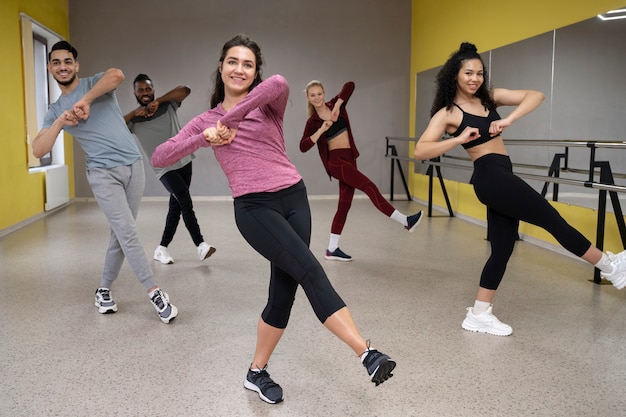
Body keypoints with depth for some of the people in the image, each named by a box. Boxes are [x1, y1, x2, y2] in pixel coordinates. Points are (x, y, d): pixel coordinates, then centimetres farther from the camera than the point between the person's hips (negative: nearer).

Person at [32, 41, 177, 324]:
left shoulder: (95, 84, 7)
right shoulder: (55, 110, 12)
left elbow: (117, 75, -18)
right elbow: (38, 151, 2)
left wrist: (86, 100, -19)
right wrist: (60, 122, -10)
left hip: (133, 166, 0)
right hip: (103, 173, 0)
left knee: (121, 233, 6)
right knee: (128, 232, -12)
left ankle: (104, 290, 24)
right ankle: (155, 293, -5)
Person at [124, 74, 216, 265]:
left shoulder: (168, 105, 0)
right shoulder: (134, 119, -2)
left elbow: (185, 90, -17)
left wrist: (158, 101, -25)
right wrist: (133, 113, -24)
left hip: (183, 161, 3)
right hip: (164, 168, -3)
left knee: (176, 206, 7)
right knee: (186, 202, -19)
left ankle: (161, 248, 18)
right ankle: (200, 245, -15)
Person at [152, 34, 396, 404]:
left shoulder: (269, 106, 8)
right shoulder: (206, 120, 11)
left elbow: (280, 83, -18)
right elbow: (159, 158, 4)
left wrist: (229, 119, -17)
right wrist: (206, 136, -9)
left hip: (295, 198, 3)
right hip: (254, 208, -2)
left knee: (284, 291, 5)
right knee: (310, 271, -18)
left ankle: (257, 373, 24)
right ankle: (368, 354, -16)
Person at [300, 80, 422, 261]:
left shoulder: (334, 105, 7)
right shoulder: (313, 121, -3)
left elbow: (350, 85, -2)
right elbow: (303, 147, -12)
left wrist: (337, 105, -11)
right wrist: (321, 130, -19)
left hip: (349, 159, 6)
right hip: (336, 161, -6)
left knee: (344, 205, 6)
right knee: (369, 187, -13)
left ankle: (332, 249, 13)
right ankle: (406, 221, -10)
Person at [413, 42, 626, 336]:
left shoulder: (490, 98, 13)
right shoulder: (447, 113, -4)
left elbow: (535, 96, 3)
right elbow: (420, 151, -13)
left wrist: (509, 120, -13)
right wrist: (459, 139, -22)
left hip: (501, 179, 8)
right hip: (491, 177, -8)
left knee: (503, 248, 8)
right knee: (553, 220, -1)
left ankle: (479, 315, 17)